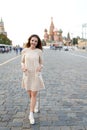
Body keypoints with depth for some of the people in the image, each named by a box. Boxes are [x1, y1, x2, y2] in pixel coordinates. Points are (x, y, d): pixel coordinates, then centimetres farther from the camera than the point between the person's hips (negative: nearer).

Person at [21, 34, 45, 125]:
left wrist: (40, 67, -18)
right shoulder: (24, 50, 0)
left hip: (36, 75, -2)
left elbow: (41, 63, 4)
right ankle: (36, 104, 47)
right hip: (27, 75, 2)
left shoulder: (39, 51, -2)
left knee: (34, 95, -3)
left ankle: (31, 115, 7)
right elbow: (22, 62, 7)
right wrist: (23, 67, -15)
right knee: (30, 94, 15)